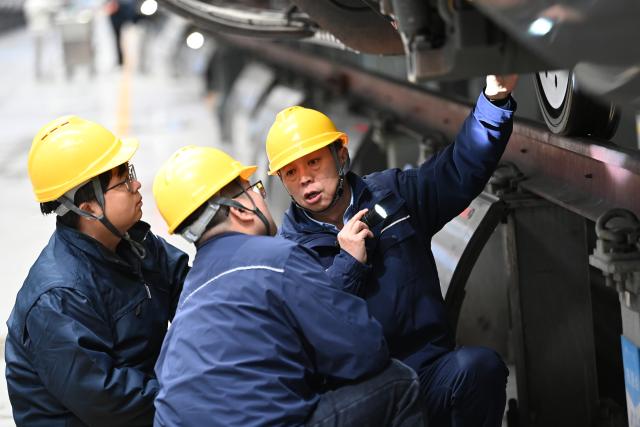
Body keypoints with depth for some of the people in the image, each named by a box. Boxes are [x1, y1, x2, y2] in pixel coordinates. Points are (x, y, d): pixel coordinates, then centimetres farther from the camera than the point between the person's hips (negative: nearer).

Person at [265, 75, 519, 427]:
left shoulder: (391, 193, 15)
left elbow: (461, 169, 9)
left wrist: (494, 99, -3)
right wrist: (348, 264, -10)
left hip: (428, 372, 3)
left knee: (480, 365, -31)